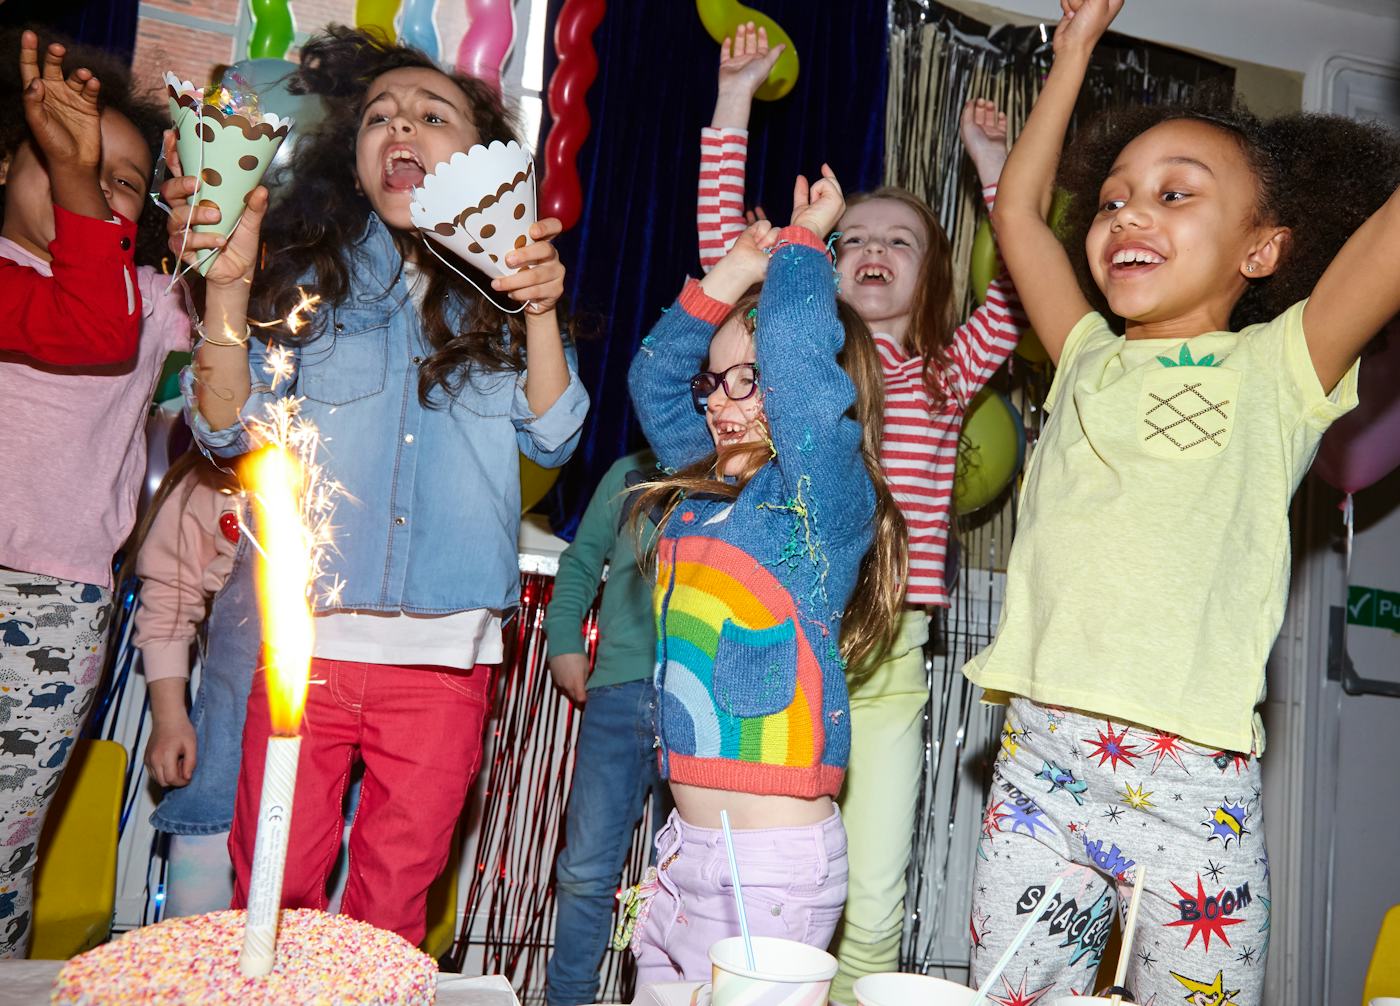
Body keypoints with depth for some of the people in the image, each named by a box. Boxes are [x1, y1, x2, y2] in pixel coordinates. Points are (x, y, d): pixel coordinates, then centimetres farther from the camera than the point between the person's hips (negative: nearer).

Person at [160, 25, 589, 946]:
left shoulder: (500, 289, 8)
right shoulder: (307, 272, 6)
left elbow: (552, 439, 1)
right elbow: (230, 430, -1)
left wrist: (541, 313, -10)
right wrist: (228, 283, -11)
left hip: (444, 657, 1)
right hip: (307, 640, 0)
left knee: (393, 904, 12)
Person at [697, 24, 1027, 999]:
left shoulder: (946, 375, 12)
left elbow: (1024, 284, 0)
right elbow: (724, 242, 5)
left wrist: (993, 161, 3)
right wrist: (736, 97, 4)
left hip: (887, 655, 1)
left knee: (873, 900, 2)